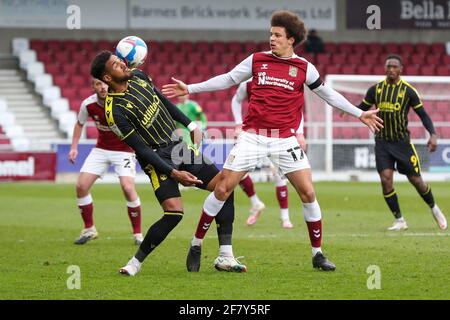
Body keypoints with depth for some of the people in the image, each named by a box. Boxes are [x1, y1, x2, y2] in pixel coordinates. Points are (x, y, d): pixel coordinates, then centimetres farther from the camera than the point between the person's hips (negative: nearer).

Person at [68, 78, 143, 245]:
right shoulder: (88, 104, -12)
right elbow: (80, 123, 9)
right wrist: (74, 147, 3)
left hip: (124, 149, -4)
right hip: (101, 149, 4)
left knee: (128, 188, -22)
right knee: (81, 186, -5)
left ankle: (137, 234, -5)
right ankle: (89, 230, 15)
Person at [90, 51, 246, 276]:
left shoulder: (137, 76, 1)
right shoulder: (115, 111, -21)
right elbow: (141, 149, -20)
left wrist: (191, 125, 16)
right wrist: (174, 173, -22)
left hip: (178, 145, 8)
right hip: (158, 159, -8)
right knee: (174, 212, -24)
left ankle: (225, 257, 3)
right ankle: (135, 263, -7)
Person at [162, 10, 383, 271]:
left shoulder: (304, 68, 3)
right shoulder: (257, 60, 5)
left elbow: (328, 94, 15)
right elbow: (227, 80, 14)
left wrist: (359, 114, 14)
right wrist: (189, 89, 14)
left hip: (285, 139, 0)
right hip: (253, 136, 0)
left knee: (308, 193, -7)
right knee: (223, 189, -5)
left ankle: (318, 254, 7)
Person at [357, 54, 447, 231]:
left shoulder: (408, 91, -7)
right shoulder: (375, 89, 1)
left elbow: (423, 114, -4)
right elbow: (362, 109, 13)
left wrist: (433, 134, -17)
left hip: (402, 142, -2)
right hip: (382, 142, 2)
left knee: (416, 180, 1)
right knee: (386, 179, -12)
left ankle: (434, 209, 29)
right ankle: (399, 220, 1)